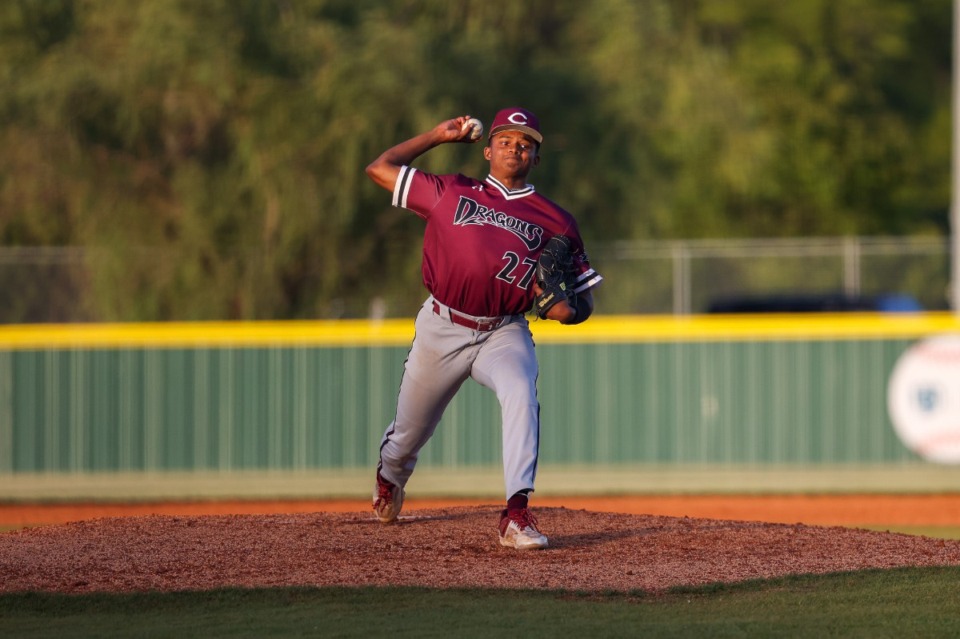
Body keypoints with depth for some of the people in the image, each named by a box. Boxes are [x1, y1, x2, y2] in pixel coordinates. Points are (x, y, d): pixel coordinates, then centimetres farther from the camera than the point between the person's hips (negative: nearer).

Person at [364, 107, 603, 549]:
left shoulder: (555, 221, 7)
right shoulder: (451, 193, 8)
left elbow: (583, 297, 10)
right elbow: (380, 168, 11)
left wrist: (568, 309, -14)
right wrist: (437, 136, 14)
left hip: (504, 335, -1)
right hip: (440, 330, 1)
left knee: (521, 394, -32)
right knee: (410, 431, 13)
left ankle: (517, 513, -38)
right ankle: (389, 479, 50)